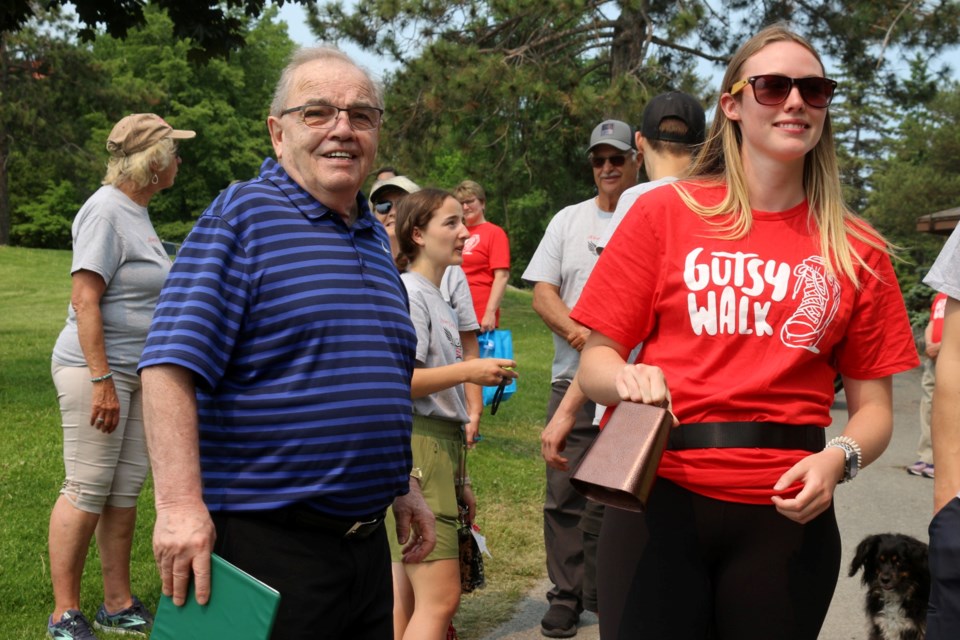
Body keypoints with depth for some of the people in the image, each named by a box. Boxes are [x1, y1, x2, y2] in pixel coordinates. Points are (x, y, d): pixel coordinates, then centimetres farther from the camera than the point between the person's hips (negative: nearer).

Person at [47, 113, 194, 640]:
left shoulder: (136, 211, 15)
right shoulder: (106, 211, -14)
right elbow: (85, 301, -19)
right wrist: (102, 381, -22)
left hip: (133, 371, 9)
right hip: (94, 369, -9)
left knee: (125, 488, 11)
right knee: (88, 490, -4)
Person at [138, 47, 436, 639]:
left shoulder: (376, 236, 14)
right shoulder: (241, 216, -9)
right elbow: (170, 365, -19)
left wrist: (405, 486, 21)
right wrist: (180, 504, -27)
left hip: (367, 540, 8)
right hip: (265, 541, -7)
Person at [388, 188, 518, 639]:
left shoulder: (439, 298, 19)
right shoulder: (408, 293, -8)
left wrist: (459, 480, 21)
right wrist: (469, 370, -20)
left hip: (440, 448, 9)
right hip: (414, 445, -9)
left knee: (407, 601, 10)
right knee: (440, 599, -13)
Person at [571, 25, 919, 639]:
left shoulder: (857, 250, 5)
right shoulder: (666, 212, 2)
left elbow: (874, 407, 8)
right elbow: (597, 360, 3)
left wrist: (838, 460, -13)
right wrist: (628, 379, -19)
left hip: (787, 513, 2)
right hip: (660, 497, -1)